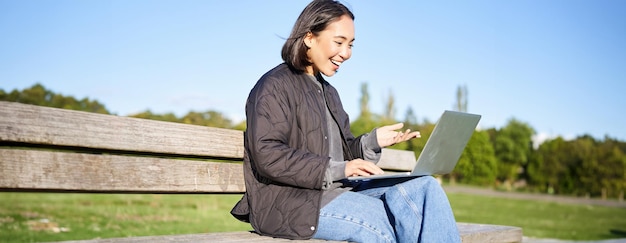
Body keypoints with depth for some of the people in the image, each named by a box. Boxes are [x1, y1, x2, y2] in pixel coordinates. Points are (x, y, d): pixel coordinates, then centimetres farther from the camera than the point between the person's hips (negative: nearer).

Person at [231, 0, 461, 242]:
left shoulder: (329, 93, 24)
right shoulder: (275, 86, -4)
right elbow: (267, 156, -16)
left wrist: (372, 141, 1)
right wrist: (337, 169, -22)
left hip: (336, 190, 8)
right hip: (289, 200, -8)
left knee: (425, 187, -12)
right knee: (395, 222, -26)